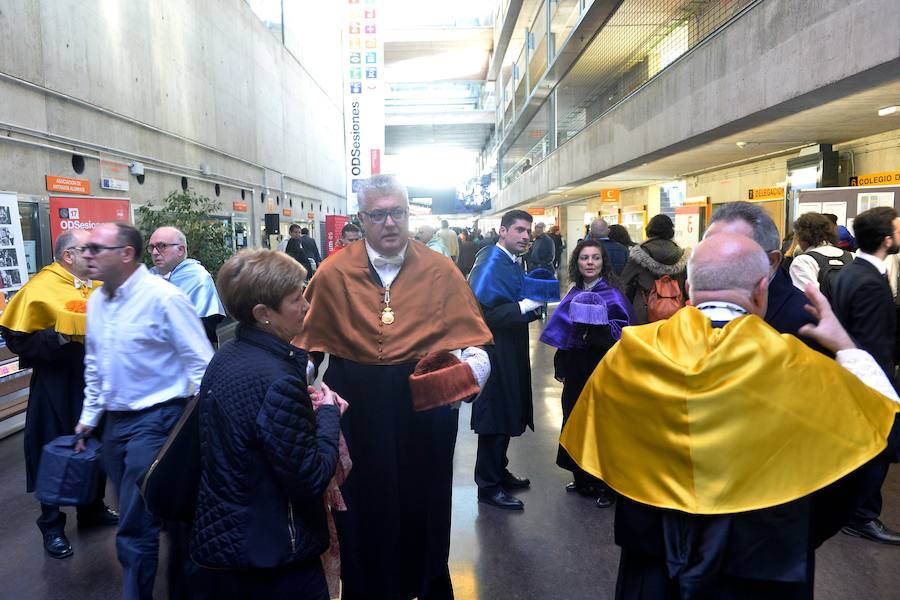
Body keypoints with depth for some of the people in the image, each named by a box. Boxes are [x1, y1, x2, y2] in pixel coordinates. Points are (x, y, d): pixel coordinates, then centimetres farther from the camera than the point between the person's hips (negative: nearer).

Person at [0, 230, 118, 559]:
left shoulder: (98, 285, 8)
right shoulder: (40, 288, -12)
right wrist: (59, 337, -25)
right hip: (58, 387, -6)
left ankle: (93, 508, 35)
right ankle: (52, 526, 21)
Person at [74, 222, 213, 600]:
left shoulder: (163, 297, -16)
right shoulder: (96, 301, 7)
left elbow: (201, 364, -16)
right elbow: (94, 365, 18)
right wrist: (89, 416, 20)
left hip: (155, 420, -8)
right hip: (115, 421, 8)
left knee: (134, 529, -4)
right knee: (133, 516, 19)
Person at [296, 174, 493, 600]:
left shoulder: (440, 271, -2)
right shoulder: (334, 273, -3)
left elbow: (471, 338, -2)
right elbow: (306, 345, 1)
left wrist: (472, 366, -21)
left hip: (426, 404, 1)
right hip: (355, 407, 0)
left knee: (423, 501, 15)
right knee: (361, 505, 12)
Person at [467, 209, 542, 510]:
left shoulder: (513, 263, 10)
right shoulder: (490, 262, -17)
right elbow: (480, 312, -26)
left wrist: (534, 307, 2)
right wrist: (524, 306, -27)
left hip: (511, 352, 9)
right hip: (495, 352, -9)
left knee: (507, 415, 19)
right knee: (495, 418, 1)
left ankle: (499, 473, 35)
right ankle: (489, 486, 16)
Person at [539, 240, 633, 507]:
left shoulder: (613, 295, -9)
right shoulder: (574, 293, 8)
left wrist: (600, 324, -29)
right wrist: (561, 366, 15)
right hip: (576, 372, 6)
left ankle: (607, 486, 19)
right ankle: (583, 480, 28)